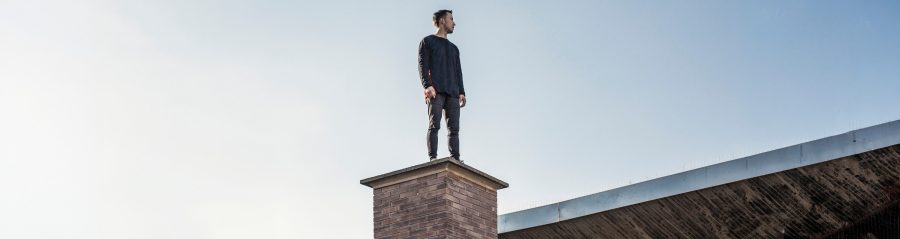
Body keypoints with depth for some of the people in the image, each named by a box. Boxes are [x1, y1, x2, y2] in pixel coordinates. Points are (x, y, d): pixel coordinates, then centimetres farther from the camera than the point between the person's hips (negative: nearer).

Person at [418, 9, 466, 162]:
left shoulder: (454, 48, 30)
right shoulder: (428, 42, 13)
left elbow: (458, 72, 23)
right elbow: (423, 65, 0)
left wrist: (461, 92, 7)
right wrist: (427, 85, -15)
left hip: (452, 92, 5)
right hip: (435, 91, -5)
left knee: (454, 128, -6)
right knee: (434, 125, -16)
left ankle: (455, 159, -11)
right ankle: (433, 158, -22)